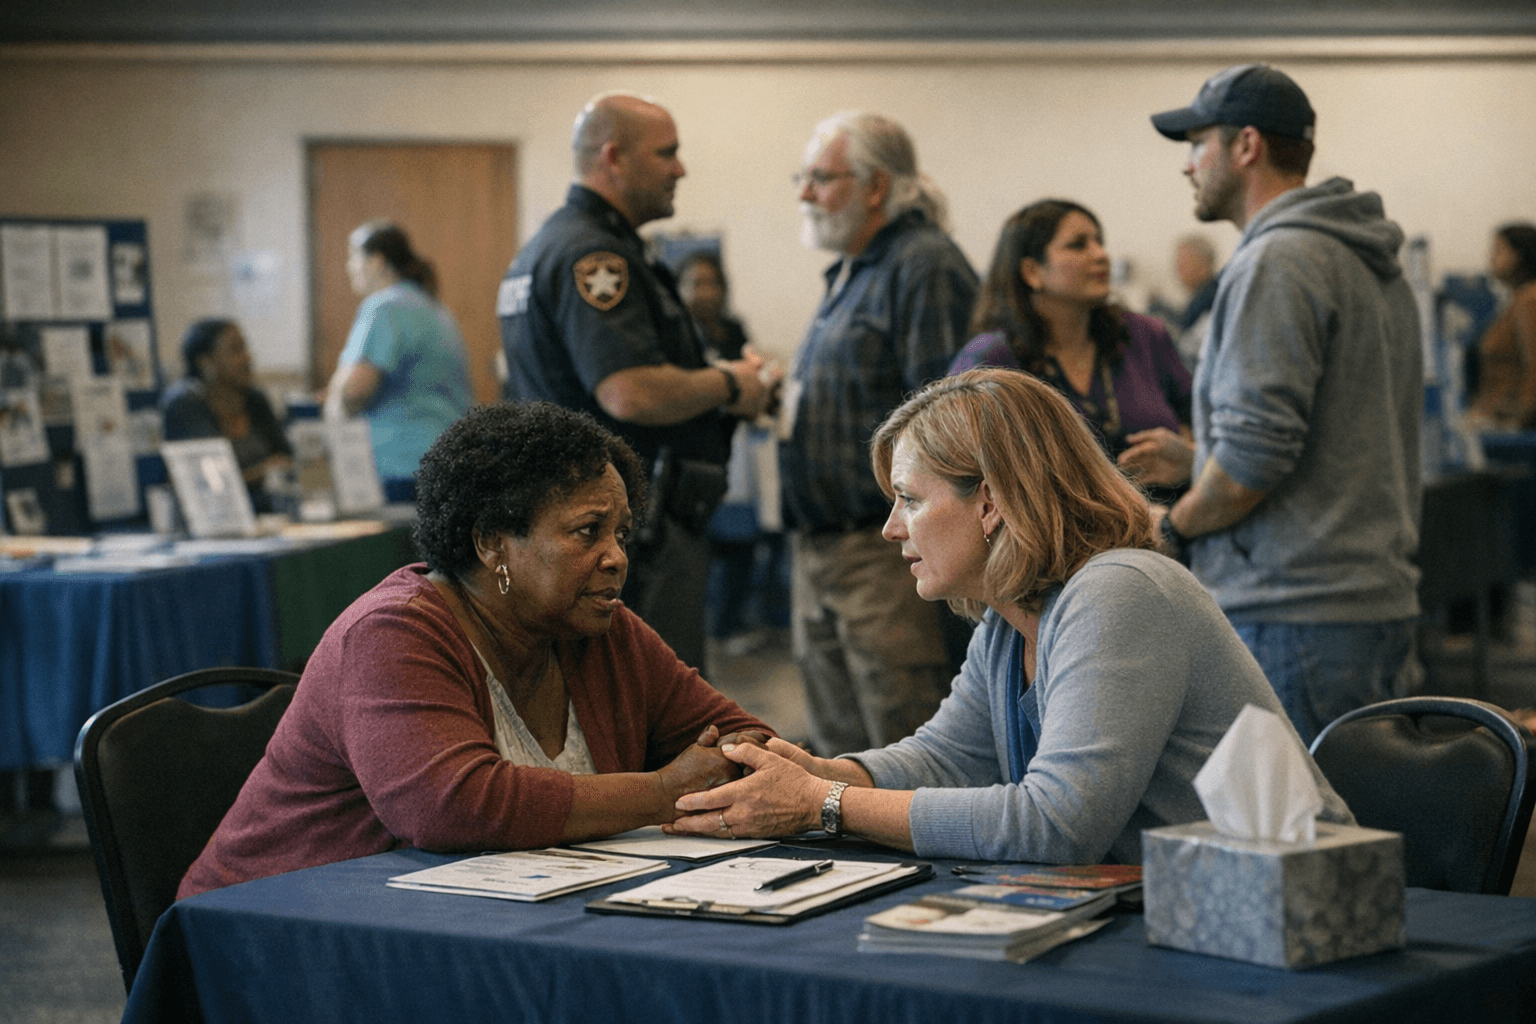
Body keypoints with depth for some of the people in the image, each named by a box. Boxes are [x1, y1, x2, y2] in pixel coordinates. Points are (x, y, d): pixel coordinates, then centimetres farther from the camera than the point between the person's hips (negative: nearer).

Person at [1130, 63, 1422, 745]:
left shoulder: (1276, 261, -13)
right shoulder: (1372, 265, 18)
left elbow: (1254, 457, -21)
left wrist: (1175, 525, -4)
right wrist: (1193, 459, 21)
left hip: (1297, 617, -10)